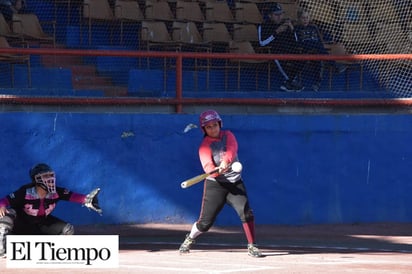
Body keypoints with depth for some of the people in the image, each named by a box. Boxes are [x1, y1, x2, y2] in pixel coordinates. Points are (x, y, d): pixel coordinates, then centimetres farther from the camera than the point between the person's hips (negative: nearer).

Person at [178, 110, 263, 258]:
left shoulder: (228, 135, 3)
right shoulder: (205, 146, -7)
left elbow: (232, 149, -18)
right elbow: (208, 167, -22)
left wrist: (226, 161, -39)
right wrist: (217, 171, -44)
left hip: (235, 183, 2)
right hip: (215, 184, -2)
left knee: (246, 212, -18)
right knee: (205, 222, -1)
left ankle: (252, 246, -7)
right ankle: (189, 239, 28)